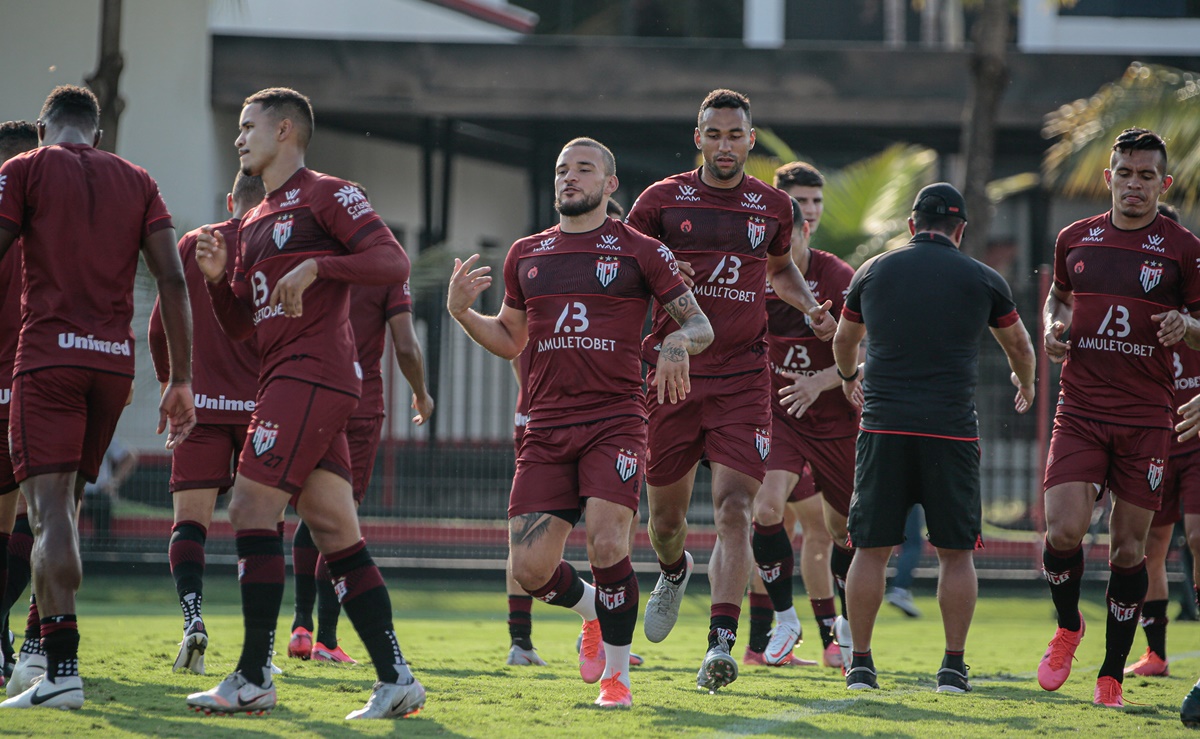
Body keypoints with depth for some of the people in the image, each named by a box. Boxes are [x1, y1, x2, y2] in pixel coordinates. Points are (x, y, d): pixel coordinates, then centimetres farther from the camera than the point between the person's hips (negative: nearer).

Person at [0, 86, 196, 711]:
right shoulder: (137, 182, 15)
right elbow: (172, 280, 7)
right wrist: (181, 382, 9)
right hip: (115, 360, 4)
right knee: (65, 505, 17)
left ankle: (62, 667, -22)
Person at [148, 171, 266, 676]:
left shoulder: (192, 245, 6)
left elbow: (160, 327, 6)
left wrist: (170, 382, 21)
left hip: (200, 405, 0)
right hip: (260, 403, 0)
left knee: (189, 522, -1)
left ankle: (192, 616, -24)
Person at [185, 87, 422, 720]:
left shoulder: (327, 196, -4)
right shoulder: (253, 222, 23)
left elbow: (394, 263, -15)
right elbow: (239, 327, 24)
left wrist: (314, 267, -23)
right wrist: (216, 276, 6)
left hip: (312, 376, -9)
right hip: (286, 382, 9)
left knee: (252, 510, -11)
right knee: (335, 533, 4)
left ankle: (253, 679, -9)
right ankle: (395, 680, 2)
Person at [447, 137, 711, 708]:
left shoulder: (640, 251, 4)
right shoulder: (525, 255, 15)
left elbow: (701, 325, 5)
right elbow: (511, 340, 25)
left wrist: (678, 343, -18)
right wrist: (461, 312, 7)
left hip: (615, 421, -4)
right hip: (547, 430, 4)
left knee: (607, 545, -20)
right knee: (530, 569, -5)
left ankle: (616, 672, 0)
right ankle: (593, 612, 28)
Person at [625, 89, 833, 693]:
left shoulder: (772, 207, 9)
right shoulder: (662, 200, 2)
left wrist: (810, 307, 10)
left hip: (742, 380, 0)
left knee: (734, 511, -15)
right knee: (666, 512, 11)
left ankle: (721, 643, -20)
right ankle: (674, 573, 47)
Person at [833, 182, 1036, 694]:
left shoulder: (873, 271, 9)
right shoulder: (983, 280, 5)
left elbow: (844, 340, 25)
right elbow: (1019, 348, 21)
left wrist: (849, 377, 48)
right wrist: (1025, 383, 44)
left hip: (884, 426, 1)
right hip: (951, 429, -1)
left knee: (872, 549, 6)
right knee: (956, 552, 7)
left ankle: (860, 663, 5)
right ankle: (953, 666, 4)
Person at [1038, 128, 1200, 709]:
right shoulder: (1075, 239, 8)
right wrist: (1052, 325, 6)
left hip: (1146, 419, -1)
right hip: (1080, 413, 1)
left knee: (1128, 545, 2)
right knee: (1063, 530, -14)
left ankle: (1112, 673, 14)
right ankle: (1067, 627, 16)